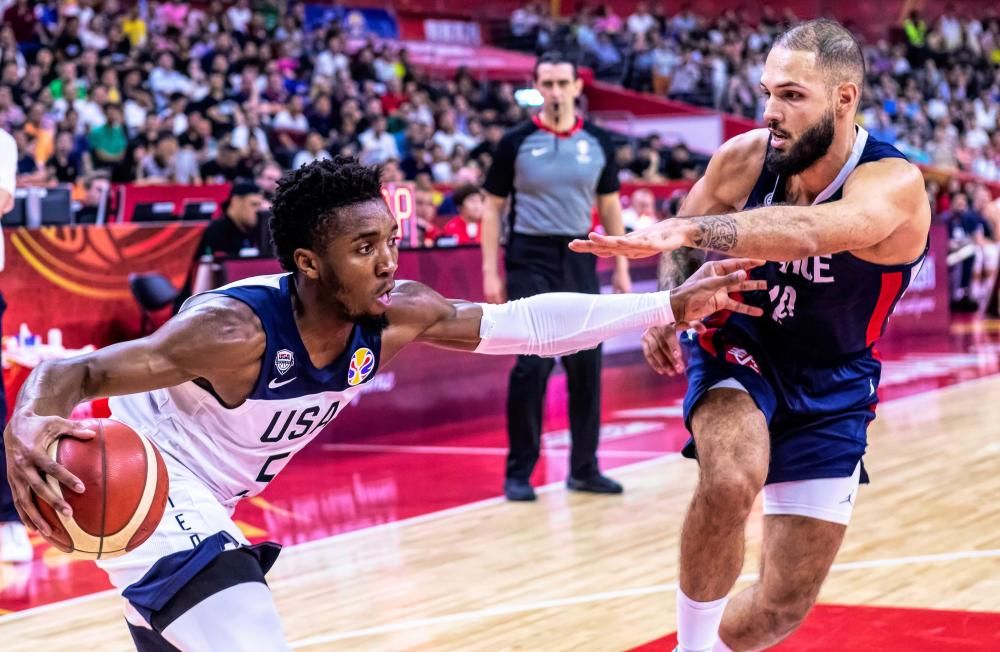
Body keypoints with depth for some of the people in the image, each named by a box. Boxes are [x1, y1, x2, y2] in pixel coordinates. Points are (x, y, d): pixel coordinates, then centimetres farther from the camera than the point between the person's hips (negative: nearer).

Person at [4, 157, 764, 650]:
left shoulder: (395, 314, -14)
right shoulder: (235, 329, -34)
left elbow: (524, 321, -8)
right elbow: (65, 375, -34)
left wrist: (670, 305, -14)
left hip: (211, 506, 8)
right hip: (144, 499, -8)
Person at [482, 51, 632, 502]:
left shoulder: (597, 143, 5)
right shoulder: (516, 142, -3)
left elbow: (610, 207, 12)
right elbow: (492, 208, 0)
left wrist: (621, 269, 7)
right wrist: (490, 273, -7)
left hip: (579, 259, 4)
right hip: (530, 260, -3)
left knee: (586, 365, 5)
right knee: (532, 365, -7)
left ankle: (584, 468, 16)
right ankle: (519, 472, 3)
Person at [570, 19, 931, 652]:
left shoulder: (895, 184, -27)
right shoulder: (744, 158, -17)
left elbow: (810, 232, -49)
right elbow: (686, 232, 6)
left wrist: (691, 230, -62)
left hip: (829, 391, 0)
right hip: (737, 352, 0)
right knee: (730, 482, -35)